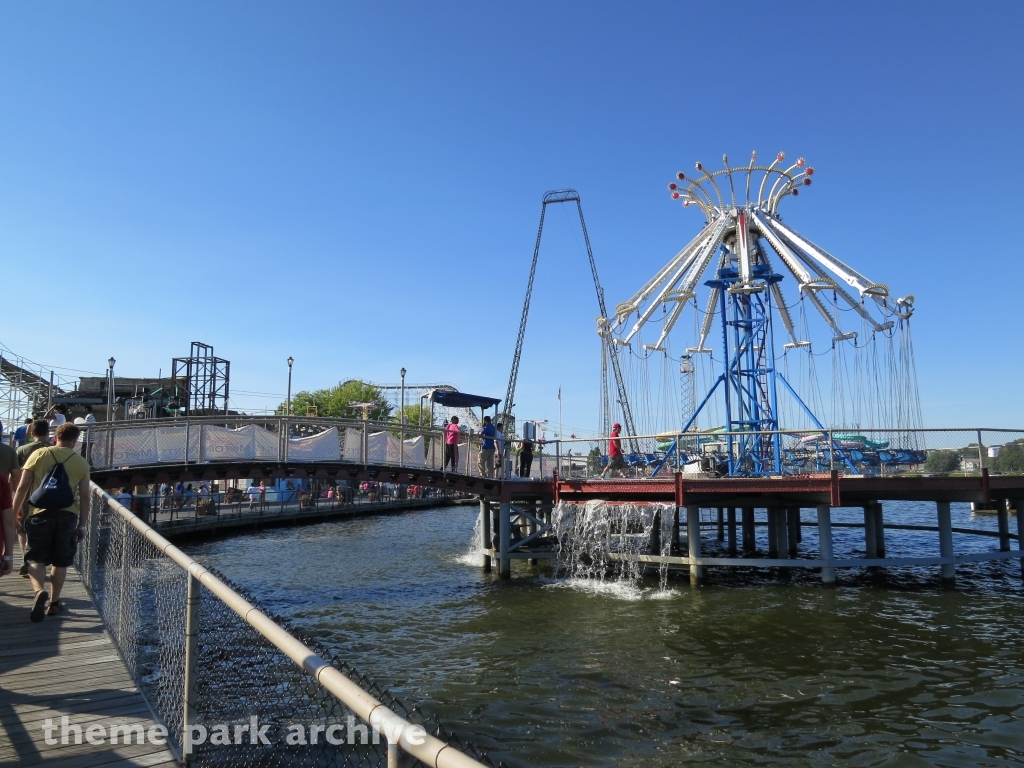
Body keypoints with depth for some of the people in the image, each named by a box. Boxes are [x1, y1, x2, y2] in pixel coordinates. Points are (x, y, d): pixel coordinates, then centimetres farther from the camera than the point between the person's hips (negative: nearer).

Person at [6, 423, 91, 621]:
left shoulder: (38, 454, 1)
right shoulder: (81, 463, 3)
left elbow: (23, 487, 0)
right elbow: (84, 496, 3)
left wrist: (14, 512, 10)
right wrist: (83, 524, 10)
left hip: (40, 513, -1)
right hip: (68, 515, 1)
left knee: (36, 558, 7)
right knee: (60, 561, 12)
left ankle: (39, 591, -18)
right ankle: (54, 602, 20)